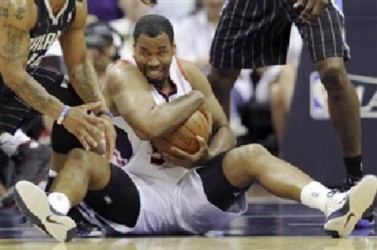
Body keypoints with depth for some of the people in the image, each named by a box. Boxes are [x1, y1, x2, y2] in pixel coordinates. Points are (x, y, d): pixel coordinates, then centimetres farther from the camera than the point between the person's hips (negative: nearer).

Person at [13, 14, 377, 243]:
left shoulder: (190, 74, 6)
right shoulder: (122, 74, -11)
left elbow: (224, 131, 11)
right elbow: (148, 126, -30)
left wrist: (207, 156, -12)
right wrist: (197, 99, -15)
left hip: (191, 191, 4)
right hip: (136, 194, -4)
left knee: (251, 155, -15)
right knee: (83, 157, -28)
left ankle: (334, 206, -36)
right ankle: (56, 215, -63)